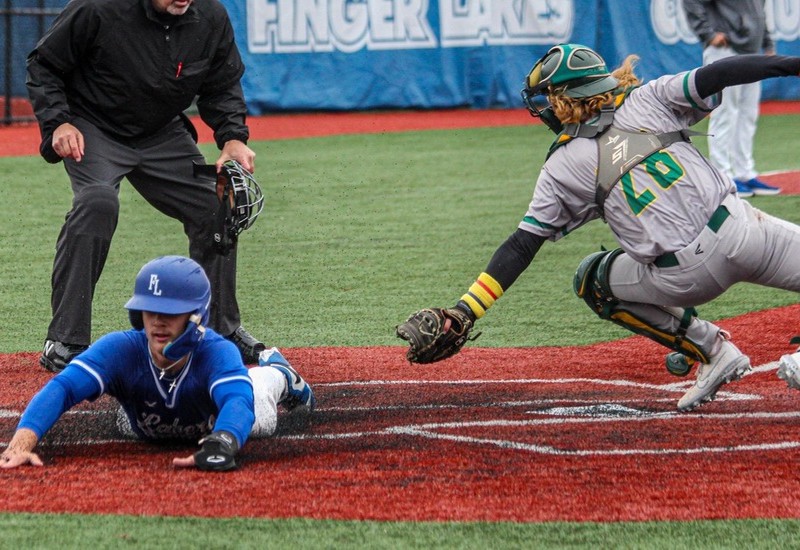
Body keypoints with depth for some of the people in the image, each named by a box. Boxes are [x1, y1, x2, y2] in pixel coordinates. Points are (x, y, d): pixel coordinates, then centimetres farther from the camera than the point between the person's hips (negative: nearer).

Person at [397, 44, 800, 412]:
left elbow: (521, 247, 6)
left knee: (593, 280, 21)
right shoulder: (649, 99, 11)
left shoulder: (562, 168, 8)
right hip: (745, 229, 2)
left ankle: (710, 349, 12)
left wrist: (464, 312, 7)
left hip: (686, 276, -2)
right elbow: (717, 75, 1)